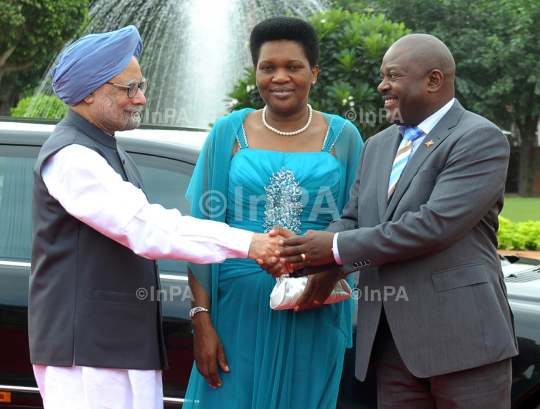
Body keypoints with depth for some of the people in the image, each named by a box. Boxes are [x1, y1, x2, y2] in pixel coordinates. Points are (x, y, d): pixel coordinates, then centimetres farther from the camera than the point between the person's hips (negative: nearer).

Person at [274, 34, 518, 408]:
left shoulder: (481, 139, -8)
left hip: (461, 336, -6)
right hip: (393, 343, 7)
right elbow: (353, 220, 15)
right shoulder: (378, 146, 18)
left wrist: (337, 247, -15)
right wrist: (317, 267, -7)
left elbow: (436, 224, -19)